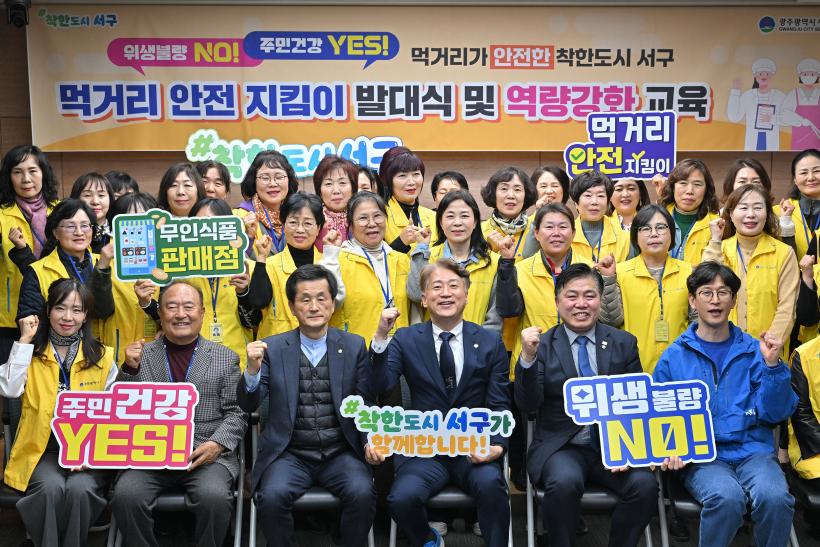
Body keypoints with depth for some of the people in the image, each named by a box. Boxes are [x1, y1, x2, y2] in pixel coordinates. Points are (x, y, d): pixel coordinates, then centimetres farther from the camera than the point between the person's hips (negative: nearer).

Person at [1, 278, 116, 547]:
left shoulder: (102, 356, 7)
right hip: (43, 449, 0)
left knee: (79, 489, -30)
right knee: (51, 488, -31)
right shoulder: (32, 353, 8)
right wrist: (25, 340, -9)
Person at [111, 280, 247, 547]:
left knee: (214, 496, -30)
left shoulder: (226, 358, 10)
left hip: (207, 454, -1)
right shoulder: (141, 355, 13)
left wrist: (217, 444, -12)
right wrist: (130, 369, -6)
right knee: (126, 495, -26)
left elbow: (236, 413, 6)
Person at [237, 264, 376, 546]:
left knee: (362, 493, -27)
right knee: (272, 496, -28)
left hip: (340, 453, 0)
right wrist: (252, 369, -19)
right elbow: (248, 405, 0)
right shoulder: (273, 348, 4)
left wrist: (371, 441, -14)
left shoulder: (354, 346, 6)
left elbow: (367, 404, 4)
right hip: (290, 454, 0)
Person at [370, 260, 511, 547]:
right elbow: (379, 387, -8)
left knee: (490, 483, -32)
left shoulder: (491, 342, 6)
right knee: (402, 498, -26)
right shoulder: (405, 339, 5)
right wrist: (380, 338, -21)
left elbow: (499, 405, 4)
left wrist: (497, 445, -14)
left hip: (474, 448, 0)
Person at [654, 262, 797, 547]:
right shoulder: (674, 357, 6)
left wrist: (772, 365, -8)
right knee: (726, 497, -33)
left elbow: (775, 414, 4)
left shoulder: (753, 351, 10)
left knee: (774, 496, -30)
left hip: (752, 450, 1)